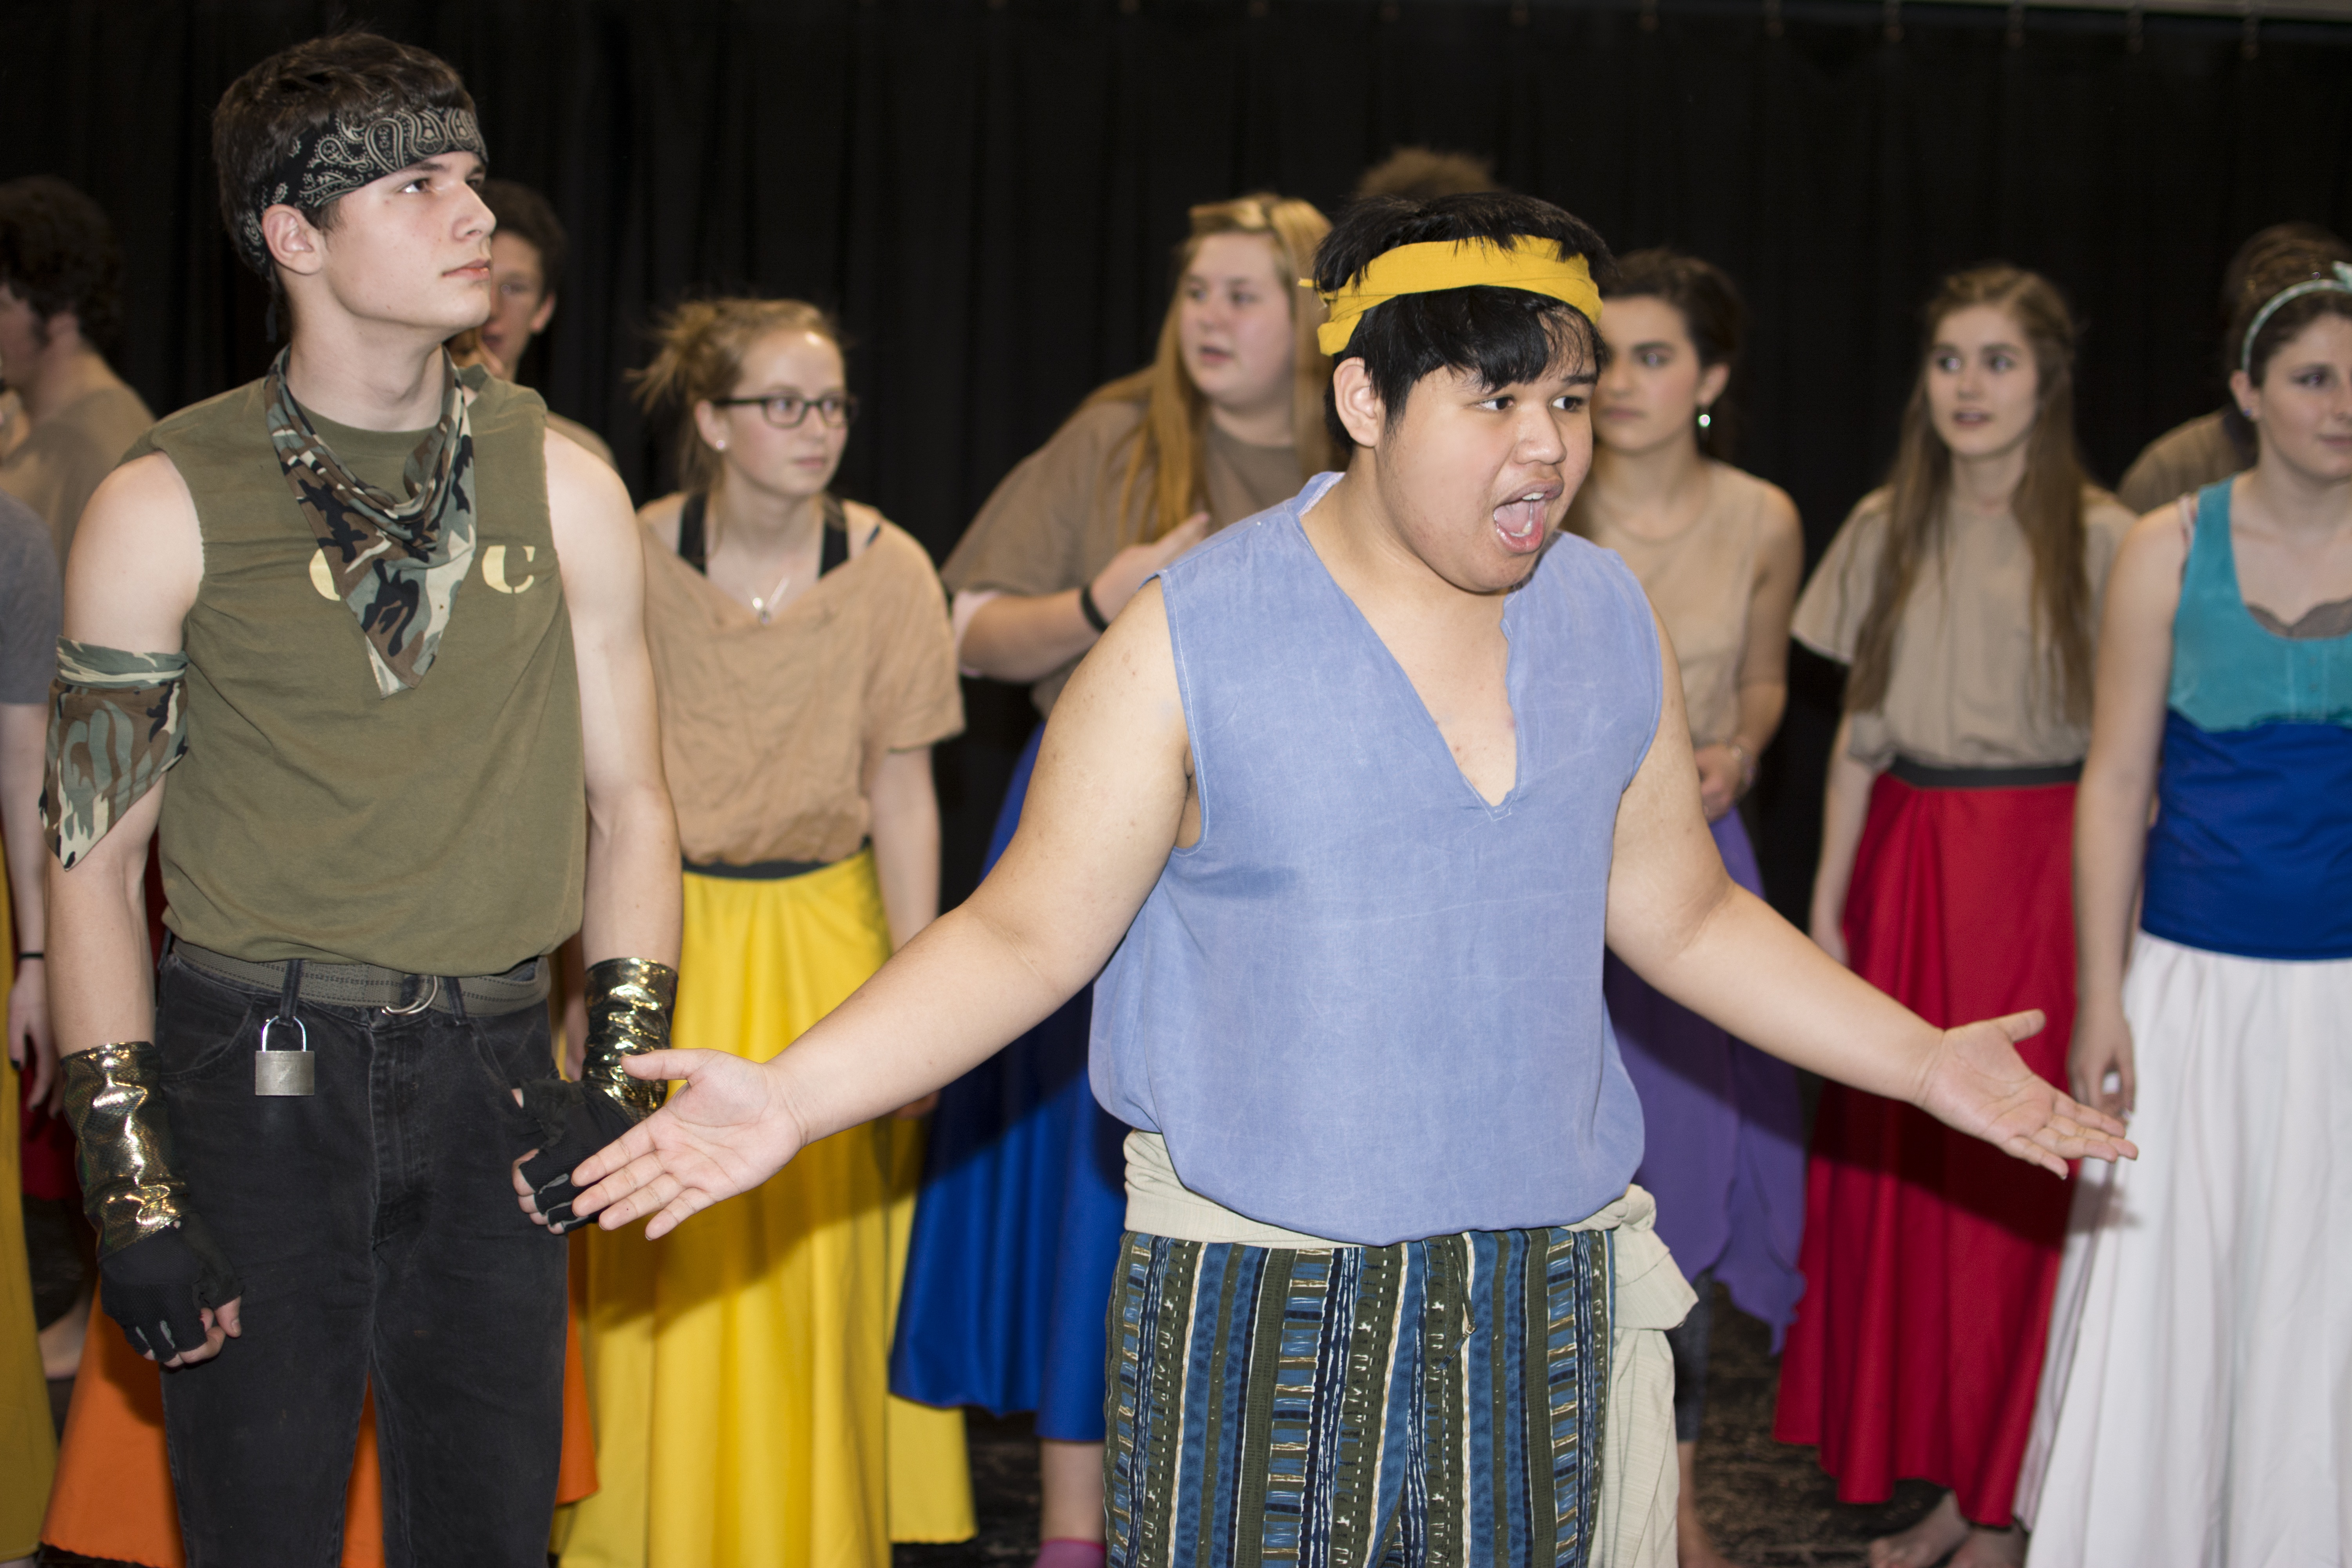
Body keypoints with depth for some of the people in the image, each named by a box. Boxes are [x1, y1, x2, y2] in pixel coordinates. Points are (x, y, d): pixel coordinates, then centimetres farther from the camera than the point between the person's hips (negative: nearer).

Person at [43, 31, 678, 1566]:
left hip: (492, 1081, 3)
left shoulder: (562, 486, 5)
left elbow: (627, 804, 8)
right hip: (256, 1077, -2)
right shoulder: (169, 505, -3)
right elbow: (95, 859, -2)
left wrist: (624, 1077, -4)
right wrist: (130, 1182, -8)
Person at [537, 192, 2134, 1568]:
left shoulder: (1612, 621, 4)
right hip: (1262, 1308, -3)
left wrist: (1928, 1060, 10)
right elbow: (1026, 935, -7)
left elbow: (1683, 916, 14)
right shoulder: (1193, 638, -9)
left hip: (1551, 1303, 4)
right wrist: (790, 1097, -19)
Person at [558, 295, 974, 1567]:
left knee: (816, 1261, 4)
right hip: (663, 941, 0)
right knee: (659, 1271, 4)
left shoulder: (888, 571, -6)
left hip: (824, 941, 0)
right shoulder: (635, 558, -7)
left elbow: (902, 792, -1)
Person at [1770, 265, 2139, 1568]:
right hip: (1904, 862, 4)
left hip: (2040, 868, -4)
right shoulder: (1887, 529, 7)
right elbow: (1860, 732, 10)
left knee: (2019, 1172, 0)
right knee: (1891, 1162, 5)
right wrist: (1827, 904, 6)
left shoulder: (2101, 540, -5)